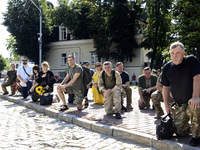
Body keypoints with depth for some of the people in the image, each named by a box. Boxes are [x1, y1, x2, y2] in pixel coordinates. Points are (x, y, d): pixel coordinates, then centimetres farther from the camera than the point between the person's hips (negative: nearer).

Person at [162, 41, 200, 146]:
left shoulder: (191, 61, -10)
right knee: (179, 132, 0)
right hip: (179, 105, 4)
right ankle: (188, 127, 36)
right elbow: (166, 87, 8)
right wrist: (166, 105, 3)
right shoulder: (167, 67, 3)